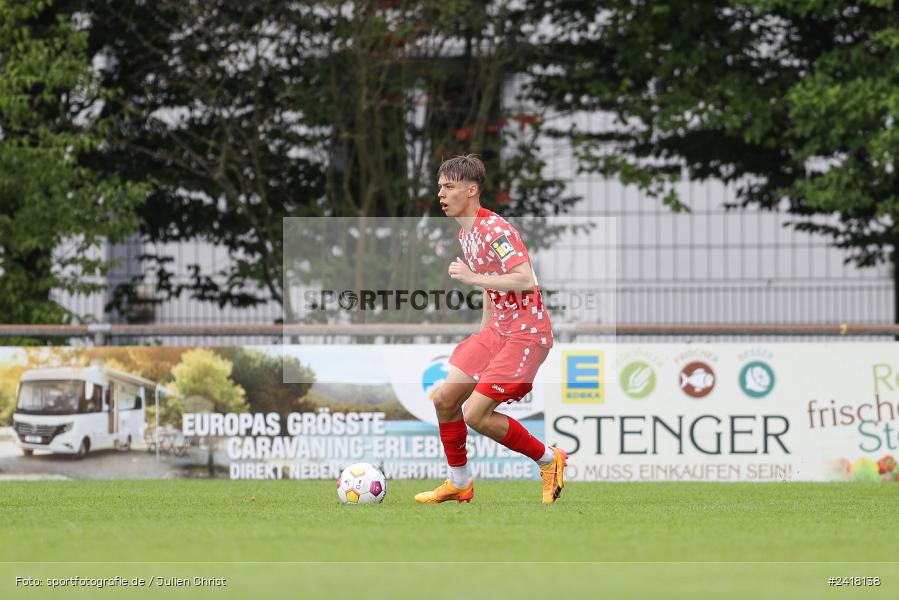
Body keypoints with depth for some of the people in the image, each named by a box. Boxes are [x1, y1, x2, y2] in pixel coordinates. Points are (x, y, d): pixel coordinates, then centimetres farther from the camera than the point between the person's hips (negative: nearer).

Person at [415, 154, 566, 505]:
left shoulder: (495, 230, -19)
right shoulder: (465, 233, 12)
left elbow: (525, 281, -30)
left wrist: (472, 277, -24)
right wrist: (481, 339, 24)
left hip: (527, 332, -10)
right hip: (498, 329, 10)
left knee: (475, 415, -13)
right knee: (445, 400, 7)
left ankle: (549, 460, 5)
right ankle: (459, 483, 22)